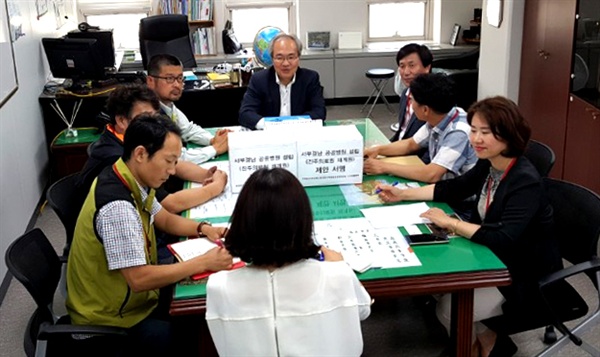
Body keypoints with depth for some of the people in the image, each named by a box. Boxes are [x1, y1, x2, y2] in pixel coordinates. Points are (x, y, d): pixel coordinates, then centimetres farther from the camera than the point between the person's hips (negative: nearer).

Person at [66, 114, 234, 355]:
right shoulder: (117, 207, -32)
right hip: (110, 315, -8)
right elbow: (139, 279, -31)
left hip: (126, 292, 9)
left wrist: (203, 229, -5)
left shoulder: (131, 179, -4)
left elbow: (165, 219, 13)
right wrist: (204, 262, -25)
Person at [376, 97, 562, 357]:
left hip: (526, 277, -8)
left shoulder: (525, 182, -29)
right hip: (494, 260, 8)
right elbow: (453, 189, 11)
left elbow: (504, 237, -37)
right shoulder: (489, 165, -4)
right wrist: (402, 194, 5)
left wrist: (449, 222, -29)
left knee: (449, 309, -13)